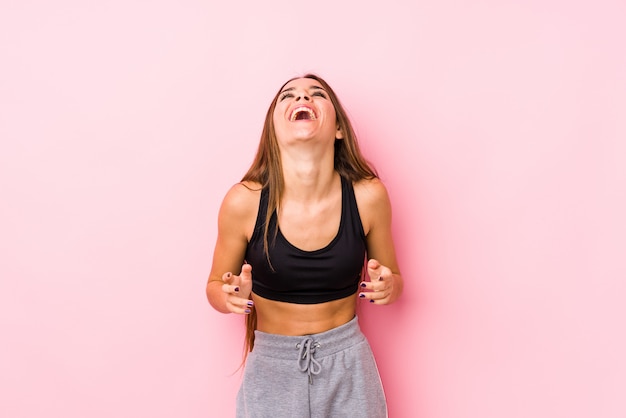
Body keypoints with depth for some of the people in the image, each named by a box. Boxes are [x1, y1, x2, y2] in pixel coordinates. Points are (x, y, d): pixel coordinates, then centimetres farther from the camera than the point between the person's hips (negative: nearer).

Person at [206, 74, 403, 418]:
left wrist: (387, 288, -18)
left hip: (347, 365, 1)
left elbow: (394, 281, 3)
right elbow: (215, 286, 0)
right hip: (271, 367, 0)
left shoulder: (368, 196, -13)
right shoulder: (244, 201, -15)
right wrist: (231, 296, -21)